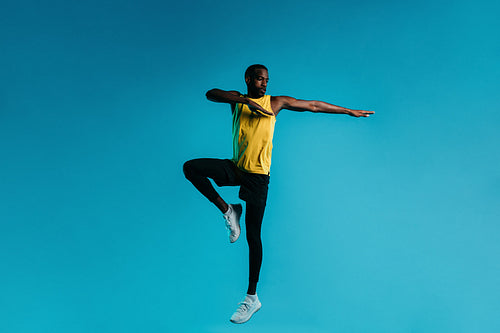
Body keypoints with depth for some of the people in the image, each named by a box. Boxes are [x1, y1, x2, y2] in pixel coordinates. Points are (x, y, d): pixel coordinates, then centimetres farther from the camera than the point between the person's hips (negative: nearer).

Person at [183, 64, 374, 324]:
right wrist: (247, 101, -20)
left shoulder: (275, 102, 5)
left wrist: (350, 111, 12)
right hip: (235, 167, 3)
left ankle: (252, 298, 10)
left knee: (253, 236, -1)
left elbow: (314, 105, 9)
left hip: (257, 175, -3)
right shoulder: (237, 99, 8)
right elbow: (211, 94, -12)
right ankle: (227, 210, -4)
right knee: (190, 167, -16)